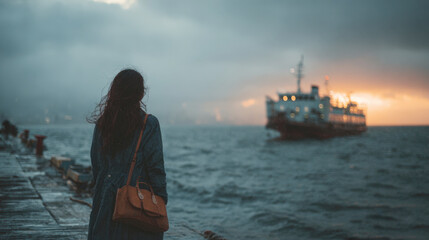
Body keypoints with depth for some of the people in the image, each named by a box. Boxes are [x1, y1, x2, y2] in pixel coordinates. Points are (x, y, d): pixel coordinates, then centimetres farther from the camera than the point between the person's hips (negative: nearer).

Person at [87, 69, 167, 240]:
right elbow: (155, 165, -10)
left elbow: (96, 163, 9)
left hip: (107, 197, 4)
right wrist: (161, 199, -4)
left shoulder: (102, 123, 3)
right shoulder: (149, 124, -9)